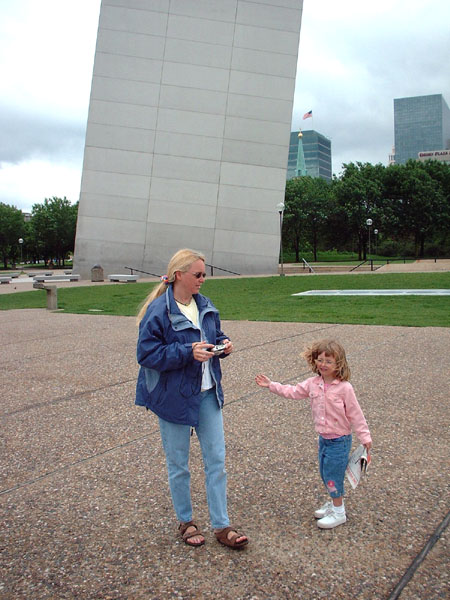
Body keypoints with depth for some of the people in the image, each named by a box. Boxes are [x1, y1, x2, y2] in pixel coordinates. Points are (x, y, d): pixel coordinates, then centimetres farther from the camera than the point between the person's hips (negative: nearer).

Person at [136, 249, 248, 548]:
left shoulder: (206, 306, 4)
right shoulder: (158, 311, -17)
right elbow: (147, 353, -19)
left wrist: (223, 344, -6)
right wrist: (188, 352, -27)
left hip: (207, 394, 6)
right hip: (174, 397, -5)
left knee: (217, 460, 9)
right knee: (179, 465, 12)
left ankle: (222, 525, 22)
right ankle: (186, 521, 32)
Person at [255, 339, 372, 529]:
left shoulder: (344, 388, -18)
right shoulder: (313, 383, -2)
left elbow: (355, 414, -13)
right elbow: (293, 392, 5)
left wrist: (364, 436, -9)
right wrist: (271, 385, 0)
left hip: (339, 440, -6)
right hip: (323, 438, 6)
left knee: (332, 474, -1)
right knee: (325, 473, 17)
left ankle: (338, 512, 16)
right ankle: (333, 502, 38)